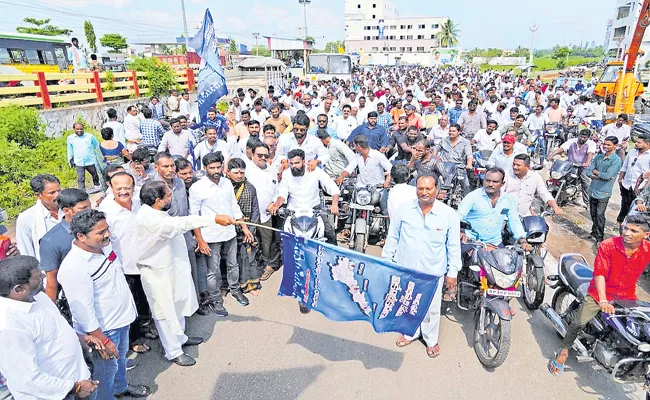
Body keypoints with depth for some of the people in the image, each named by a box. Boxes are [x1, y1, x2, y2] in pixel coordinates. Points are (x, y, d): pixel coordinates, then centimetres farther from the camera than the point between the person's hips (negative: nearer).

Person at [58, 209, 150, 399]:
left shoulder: (104, 245, -6)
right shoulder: (73, 267, -31)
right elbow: (83, 311, -27)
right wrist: (102, 341, -21)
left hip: (121, 318, 9)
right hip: (102, 329, -8)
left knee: (121, 356, 30)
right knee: (106, 370, 15)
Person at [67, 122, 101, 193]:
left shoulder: (90, 136, -1)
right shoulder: (70, 138, 4)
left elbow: (97, 147, 9)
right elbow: (70, 151, 14)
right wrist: (71, 160, 15)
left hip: (91, 161, 0)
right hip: (79, 162, 0)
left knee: (95, 175, 18)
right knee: (80, 179, -4)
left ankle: (97, 186, 42)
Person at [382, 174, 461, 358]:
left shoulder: (449, 214, -10)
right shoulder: (404, 210, -7)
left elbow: (453, 246, -3)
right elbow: (393, 237, 3)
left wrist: (452, 272, -1)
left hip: (432, 272, -2)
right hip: (405, 268, 2)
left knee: (431, 308, 12)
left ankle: (431, 339, 38)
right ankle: (411, 333, 45)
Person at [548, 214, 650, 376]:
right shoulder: (607, 246, -20)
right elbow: (599, 273, -22)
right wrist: (603, 301, -31)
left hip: (627, 296, 3)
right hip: (600, 292, -3)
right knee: (579, 322, -9)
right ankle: (564, 351, 12)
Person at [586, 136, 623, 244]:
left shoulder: (617, 160, -9)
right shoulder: (598, 156, 8)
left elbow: (608, 176, -19)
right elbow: (588, 172, 2)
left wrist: (595, 172, -5)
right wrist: (600, 177, -13)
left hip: (603, 192, -5)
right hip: (593, 190, 5)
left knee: (600, 215, -7)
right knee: (593, 214, 14)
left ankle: (600, 238, 1)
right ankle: (594, 232, 31)